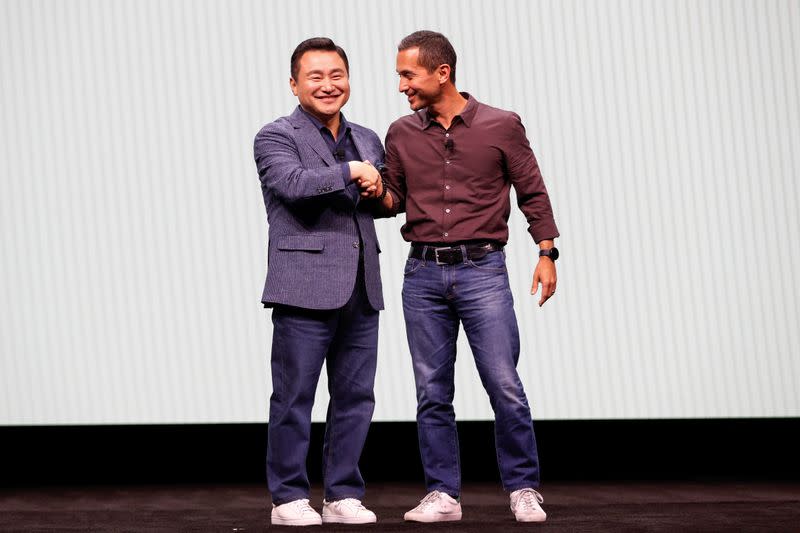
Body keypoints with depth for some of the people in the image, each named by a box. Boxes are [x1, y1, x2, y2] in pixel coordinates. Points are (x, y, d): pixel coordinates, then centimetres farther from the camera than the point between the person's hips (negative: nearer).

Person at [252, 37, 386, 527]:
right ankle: (289, 497, 7)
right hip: (306, 288, -6)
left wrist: (378, 192, 9)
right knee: (294, 398, -1)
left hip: (361, 289, 6)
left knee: (355, 396, 8)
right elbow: (293, 183, -19)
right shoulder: (275, 137, 0)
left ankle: (344, 495, 16)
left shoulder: (367, 141, 19)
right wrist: (349, 172, -13)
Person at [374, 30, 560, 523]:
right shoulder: (401, 134, 8)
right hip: (423, 274, 3)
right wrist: (378, 195, -8)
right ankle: (443, 495, 13)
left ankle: (524, 490, 7)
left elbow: (533, 192, 6)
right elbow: (395, 198, 15)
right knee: (432, 392, 5)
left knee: (505, 386, -6)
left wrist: (547, 252, -1)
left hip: (482, 270, -3)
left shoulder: (502, 126, 0)